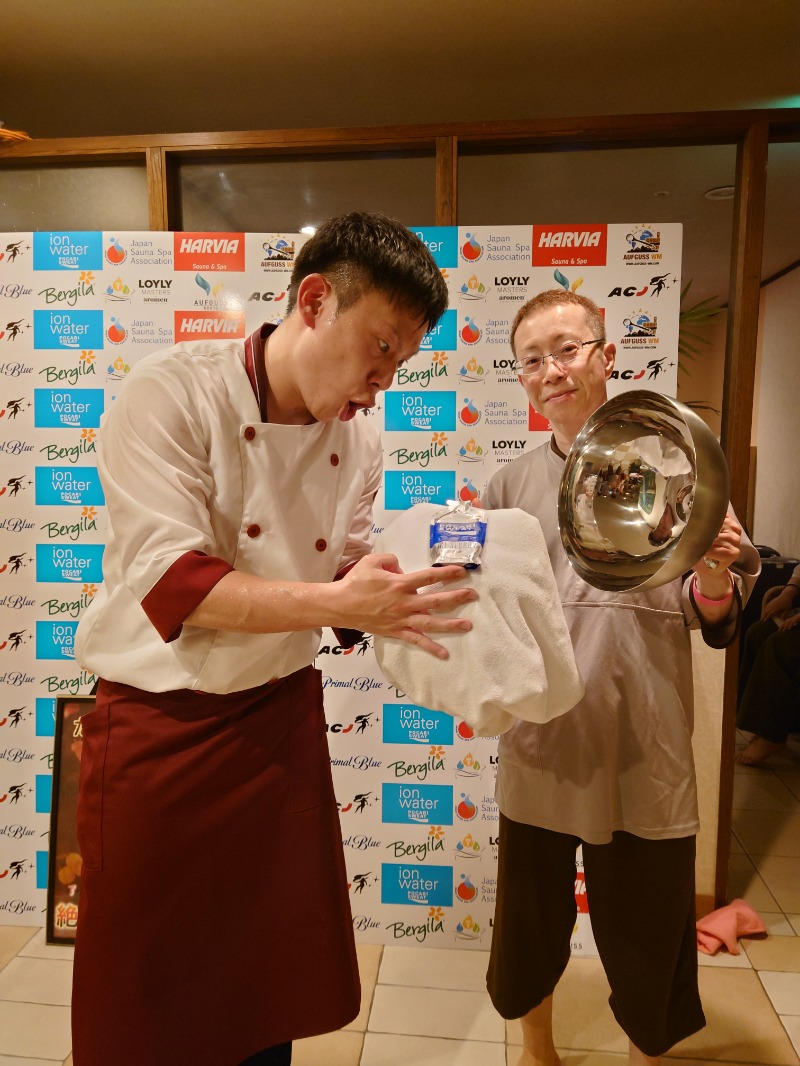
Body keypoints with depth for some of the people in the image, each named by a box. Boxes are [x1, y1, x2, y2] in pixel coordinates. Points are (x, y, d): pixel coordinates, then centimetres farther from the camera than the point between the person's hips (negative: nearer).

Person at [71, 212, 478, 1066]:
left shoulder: (359, 440, 0)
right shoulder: (171, 394, -16)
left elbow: (345, 582, 4)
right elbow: (169, 580, -24)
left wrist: (400, 593, -16)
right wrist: (338, 600, -31)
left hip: (282, 714, 5)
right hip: (159, 729, -4)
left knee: (276, 976, 19)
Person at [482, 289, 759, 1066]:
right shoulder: (511, 486, 3)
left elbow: (715, 623, -1)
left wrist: (713, 578, -22)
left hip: (643, 755, -1)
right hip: (538, 749, 2)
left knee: (646, 936, 15)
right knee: (531, 921, 19)